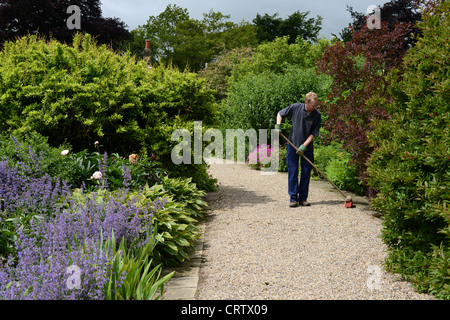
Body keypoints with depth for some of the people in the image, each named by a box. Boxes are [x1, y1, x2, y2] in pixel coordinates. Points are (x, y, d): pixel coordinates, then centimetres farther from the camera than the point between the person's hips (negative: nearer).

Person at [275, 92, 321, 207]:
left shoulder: (317, 115, -10)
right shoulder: (295, 108, -10)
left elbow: (313, 134, -8)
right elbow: (280, 114, 7)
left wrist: (304, 146, -17)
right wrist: (278, 126, -8)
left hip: (307, 147, 1)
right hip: (293, 145, -1)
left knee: (306, 172, 2)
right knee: (292, 171, -3)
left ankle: (303, 198, 11)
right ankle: (293, 198, 1)